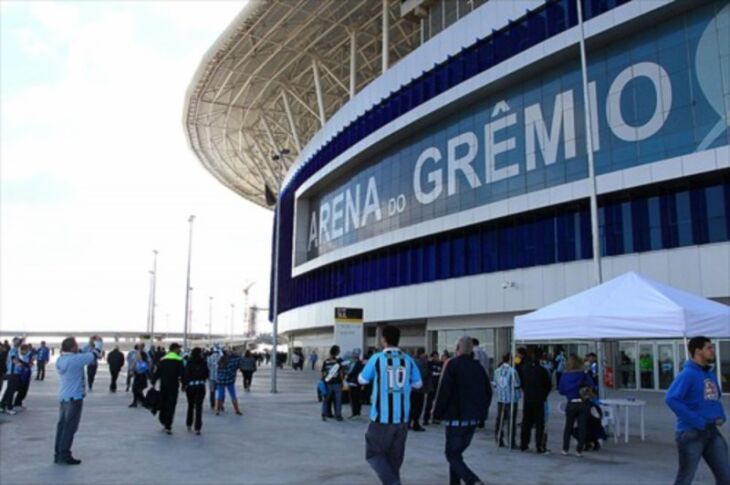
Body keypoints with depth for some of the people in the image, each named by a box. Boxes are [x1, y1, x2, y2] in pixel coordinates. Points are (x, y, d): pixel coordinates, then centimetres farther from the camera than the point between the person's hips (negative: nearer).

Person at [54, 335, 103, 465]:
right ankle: (64, 455, 2)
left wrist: (90, 344, 14)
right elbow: (94, 355, -12)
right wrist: (99, 343, 5)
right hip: (74, 398, -9)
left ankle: (58, 454, 16)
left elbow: (80, 354, 18)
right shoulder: (74, 360, -20)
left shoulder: (61, 359, 5)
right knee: (70, 427, -2)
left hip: (64, 397, 9)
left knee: (62, 425, 12)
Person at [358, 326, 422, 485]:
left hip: (381, 416, -4)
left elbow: (362, 380, 5)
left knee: (374, 453, 8)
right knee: (395, 457, 16)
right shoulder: (408, 360, 0)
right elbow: (418, 383, 12)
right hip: (402, 417, 4)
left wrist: (368, 366, 23)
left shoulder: (377, 358, -9)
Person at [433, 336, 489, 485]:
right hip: (474, 418, 7)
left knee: (452, 455, -1)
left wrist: (438, 413, -5)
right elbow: (488, 391, 13)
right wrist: (481, 412, 20)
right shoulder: (478, 367, 8)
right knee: (456, 452, 18)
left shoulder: (453, 364, -11)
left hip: (456, 417, -7)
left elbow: (444, 391, -16)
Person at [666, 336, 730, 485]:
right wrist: (696, 421, -24)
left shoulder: (711, 374, 11)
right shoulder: (688, 374, -14)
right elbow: (671, 399, -25)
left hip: (712, 432, 8)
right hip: (691, 433, -7)